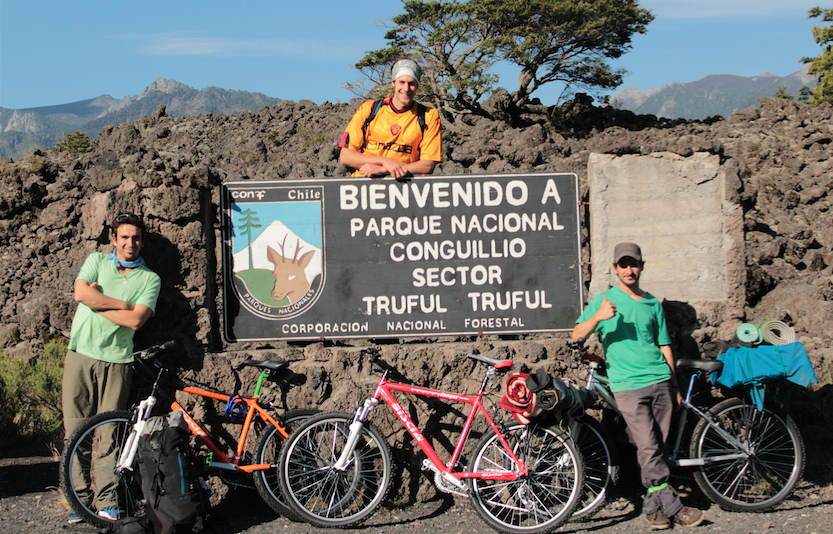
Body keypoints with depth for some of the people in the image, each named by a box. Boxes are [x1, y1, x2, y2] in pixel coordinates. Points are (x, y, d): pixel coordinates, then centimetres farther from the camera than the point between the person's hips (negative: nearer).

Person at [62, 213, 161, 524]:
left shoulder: (150, 278, 7)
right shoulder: (97, 261, 12)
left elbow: (136, 319, -8)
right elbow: (81, 293, -7)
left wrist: (98, 303, -5)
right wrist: (123, 304, -6)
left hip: (116, 360, -1)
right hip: (80, 354, 1)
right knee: (76, 428, -1)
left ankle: (106, 498, 4)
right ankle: (80, 496, 6)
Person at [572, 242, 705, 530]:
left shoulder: (653, 303, 16)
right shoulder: (605, 300, 6)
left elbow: (664, 345, 20)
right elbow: (577, 335, -3)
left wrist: (675, 386, 19)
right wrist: (598, 317, -22)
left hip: (660, 381, 4)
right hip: (627, 385, -4)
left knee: (659, 447, 3)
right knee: (648, 448, -11)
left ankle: (653, 505, 12)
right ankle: (672, 505, -4)